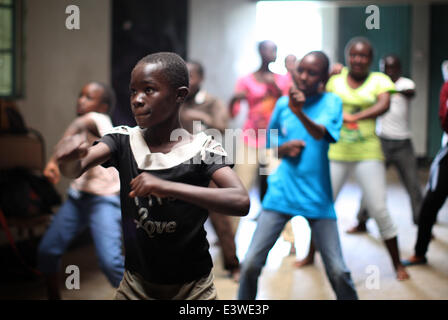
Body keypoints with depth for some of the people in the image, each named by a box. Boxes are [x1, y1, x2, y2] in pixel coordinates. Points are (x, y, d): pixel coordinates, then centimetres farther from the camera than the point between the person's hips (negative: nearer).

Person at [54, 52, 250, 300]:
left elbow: (241, 202, -30)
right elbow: (75, 169, -20)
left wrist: (166, 187, -39)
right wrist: (70, 158, -43)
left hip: (192, 287, -2)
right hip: (136, 283, 3)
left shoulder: (201, 148, -15)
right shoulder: (123, 140, -6)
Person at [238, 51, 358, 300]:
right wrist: (284, 148, -2)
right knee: (251, 263, -2)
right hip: (281, 193, 2)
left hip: (317, 198, -2)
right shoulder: (283, 103, 6)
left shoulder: (331, 102, -4)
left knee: (338, 271, -3)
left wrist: (300, 112, -43)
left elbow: (320, 133, -24)